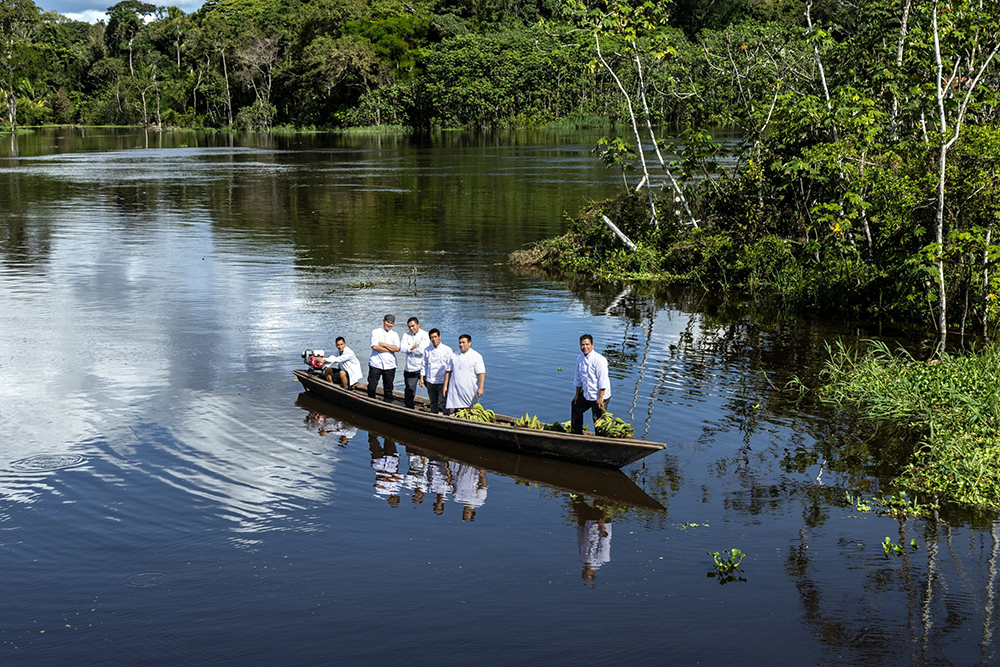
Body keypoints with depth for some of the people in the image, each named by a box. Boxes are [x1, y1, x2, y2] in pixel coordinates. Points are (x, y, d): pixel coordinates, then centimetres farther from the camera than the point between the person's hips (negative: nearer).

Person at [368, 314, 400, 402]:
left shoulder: (395, 335, 11)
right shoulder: (376, 331, 3)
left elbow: (397, 348, -5)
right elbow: (374, 347, -11)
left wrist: (383, 344, -9)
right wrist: (390, 349, -7)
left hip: (389, 365, 2)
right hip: (375, 364, -2)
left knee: (388, 388, 4)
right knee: (371, 386, -2)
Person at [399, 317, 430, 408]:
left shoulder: (424, 335, -4)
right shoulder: (406, 335, 10)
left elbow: (421, 350, -17)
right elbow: (402, 348, -5)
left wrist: (409, 349, -5)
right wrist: (415, 346, -12)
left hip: (422, 368, -4)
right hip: (409, 369, 4)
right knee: (409, 391, 7)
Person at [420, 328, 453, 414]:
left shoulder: (447, 350, -3)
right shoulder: (427, 350, 9)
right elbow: (424, 365, 17)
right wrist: (421, 378, 11)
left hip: (442, 381, -4)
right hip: (430, 381, 4)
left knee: (442, 404, -10)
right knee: (433, 403, 11)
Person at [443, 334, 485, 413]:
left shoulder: (476, 356, -2)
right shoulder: (454, 356, 12)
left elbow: (481, 374, -7)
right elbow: (448, 372, 17)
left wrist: (480, 388, -17)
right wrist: (445, 386, 12)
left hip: (469, 391, -3)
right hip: (455, 391, 3)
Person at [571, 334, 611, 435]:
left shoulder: (599, 359, -19)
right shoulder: (580, 359, 5)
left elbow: (602, 380, -20)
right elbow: (578, 378, 15)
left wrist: (600, 398, -22)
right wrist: (577, 394, 17)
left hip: (599, 396, -9)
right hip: (586, 394, 9)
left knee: (598, 420, -5)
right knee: (576, 408, 26)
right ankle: (576, 433, 45)